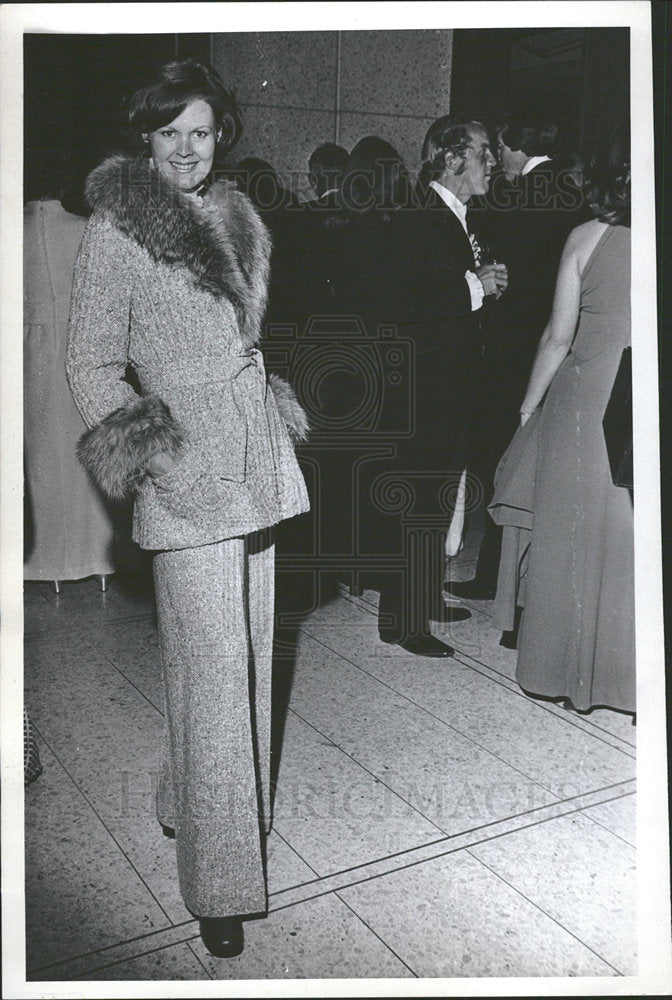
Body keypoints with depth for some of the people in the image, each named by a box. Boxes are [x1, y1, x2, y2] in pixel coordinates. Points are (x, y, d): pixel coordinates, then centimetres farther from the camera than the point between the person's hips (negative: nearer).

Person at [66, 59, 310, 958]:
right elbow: (92, 364, -7)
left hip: (256, 454, 7)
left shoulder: (235, 217, 14)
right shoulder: (115, 230, -7)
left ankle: (200, 801, 36)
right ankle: (221, 882, 5)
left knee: (250, 648, 14)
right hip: (187, 470, -7)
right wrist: (147, 449, -17)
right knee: (214, 664, -7)